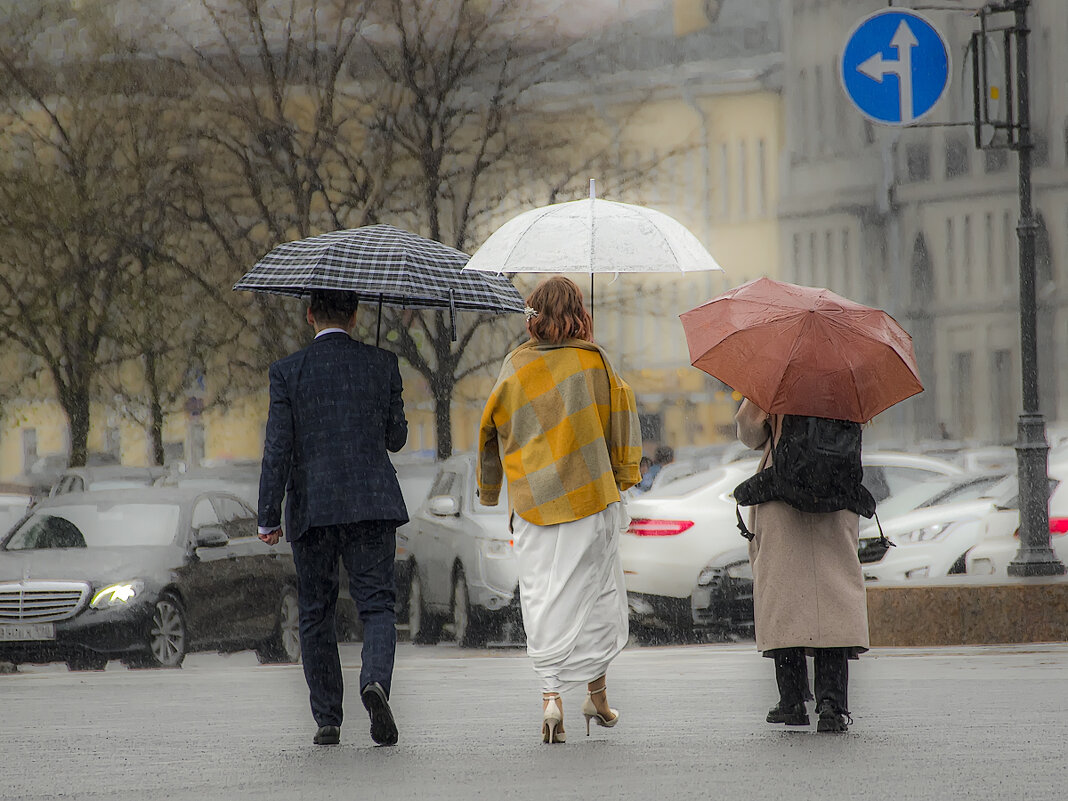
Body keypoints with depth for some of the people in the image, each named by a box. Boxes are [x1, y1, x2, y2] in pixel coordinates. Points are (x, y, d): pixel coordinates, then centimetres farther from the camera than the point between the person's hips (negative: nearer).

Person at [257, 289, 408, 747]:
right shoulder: (382, 365, 2)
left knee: (315, 614, 10)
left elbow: (277, 448, -5)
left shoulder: (288, 372, -2)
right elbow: (397, 437, 10)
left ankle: (327, 720, 9)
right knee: (377, 604, 1)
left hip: (312, 508, 0)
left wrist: (268, 518, -1)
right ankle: (375, 680, -27)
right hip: (373, 503, 0)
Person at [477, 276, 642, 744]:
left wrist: (488, 490, 21)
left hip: (532, 500, 1)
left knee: (543, 598, 2)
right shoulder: (593, 360, -2)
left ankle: (551, 696, -11)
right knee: (596, 592, 12)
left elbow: (491, 428, 9)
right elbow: (620, 411, -1)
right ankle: (597, 695, 19)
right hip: (590, 494, -1)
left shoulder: (516, 367, 2)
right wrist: (624, 472, 10)